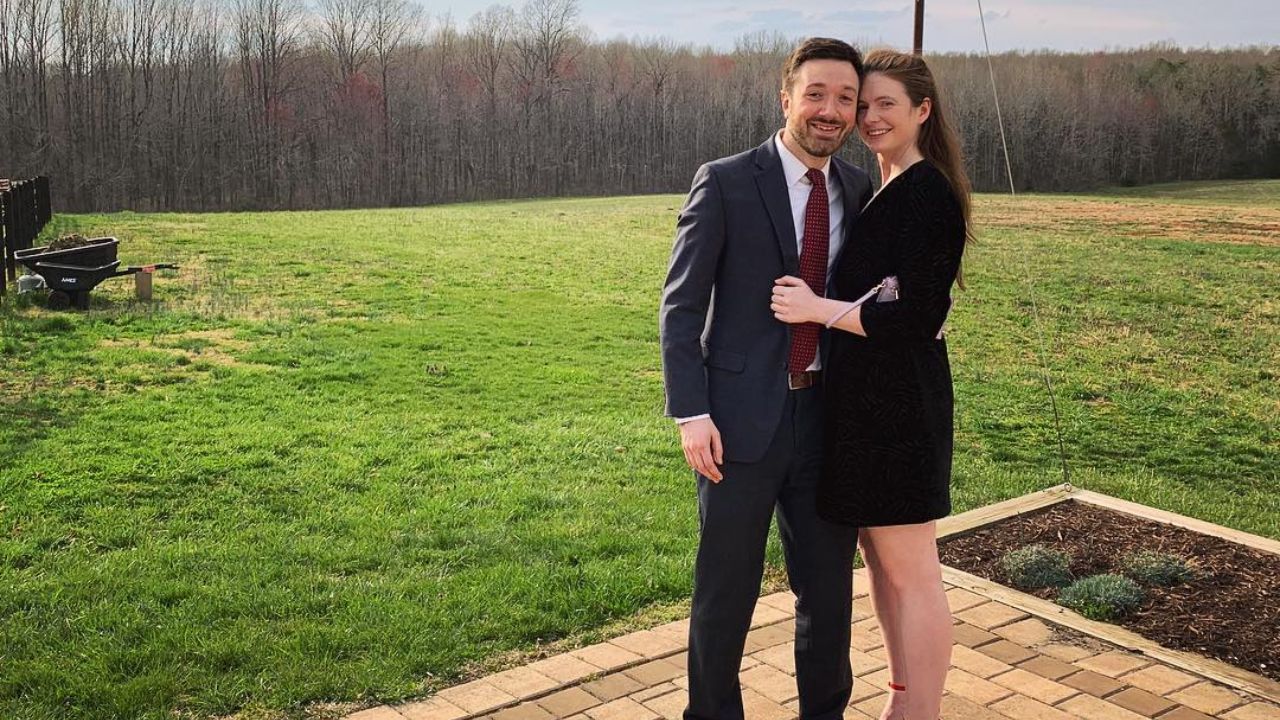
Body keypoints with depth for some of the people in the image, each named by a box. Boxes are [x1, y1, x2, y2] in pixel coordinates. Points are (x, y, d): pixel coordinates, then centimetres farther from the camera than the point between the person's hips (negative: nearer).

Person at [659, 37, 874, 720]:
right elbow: (680, 306, -7)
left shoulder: (859, 191, 7)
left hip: (827, 415, 5)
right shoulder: (724, 183, -7)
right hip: (743, 420, -4)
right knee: (725, 591, 7)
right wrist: (692, 414, -14)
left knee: (828, 586, 16)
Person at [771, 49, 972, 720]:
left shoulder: (929, 192, -14)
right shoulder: (880, 190, 14)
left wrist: (818, 308, -14)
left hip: (899, 401, -10)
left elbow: (914, 314, -19)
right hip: (866, 396, 10)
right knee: (879, 555, 18)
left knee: (911, 571, 2)